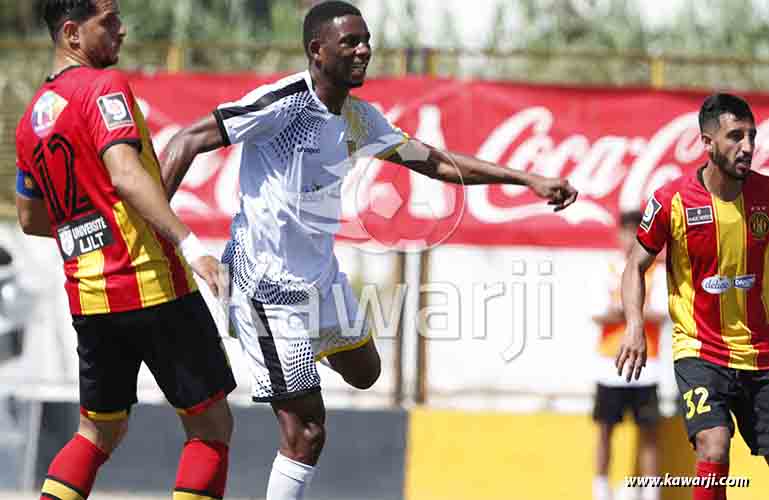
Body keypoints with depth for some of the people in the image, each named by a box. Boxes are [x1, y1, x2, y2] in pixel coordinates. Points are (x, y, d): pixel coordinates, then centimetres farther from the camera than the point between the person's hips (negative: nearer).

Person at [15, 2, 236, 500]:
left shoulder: (31, 119, 14)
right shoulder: (104, 87, -10)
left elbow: (30, 219, 23)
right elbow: (126, 175, -25)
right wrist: (189, 245, -31)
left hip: (89, 299, 8)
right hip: (153, 286, -7)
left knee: (100, 432, 20)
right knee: (212, 425, 2)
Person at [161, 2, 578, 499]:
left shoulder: (358, 117, 5)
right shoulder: (285, 103, -20)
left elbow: (436, 162, 14)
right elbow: (189, 140, -21)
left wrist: (527, 180, 10)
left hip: (323, 275, 9)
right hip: (271, 285, -8)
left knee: (364, 372, 28)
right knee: (307, 434, -8)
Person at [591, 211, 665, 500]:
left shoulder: (657, 272, 3)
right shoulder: (608, 270, 7)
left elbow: (660, 314, -7)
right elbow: (598, 315, 0)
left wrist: (626, 310, -20)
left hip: (644, 366, -1)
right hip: (610, 364, 1)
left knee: (648, 432, -1)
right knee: (605, 428, 3)